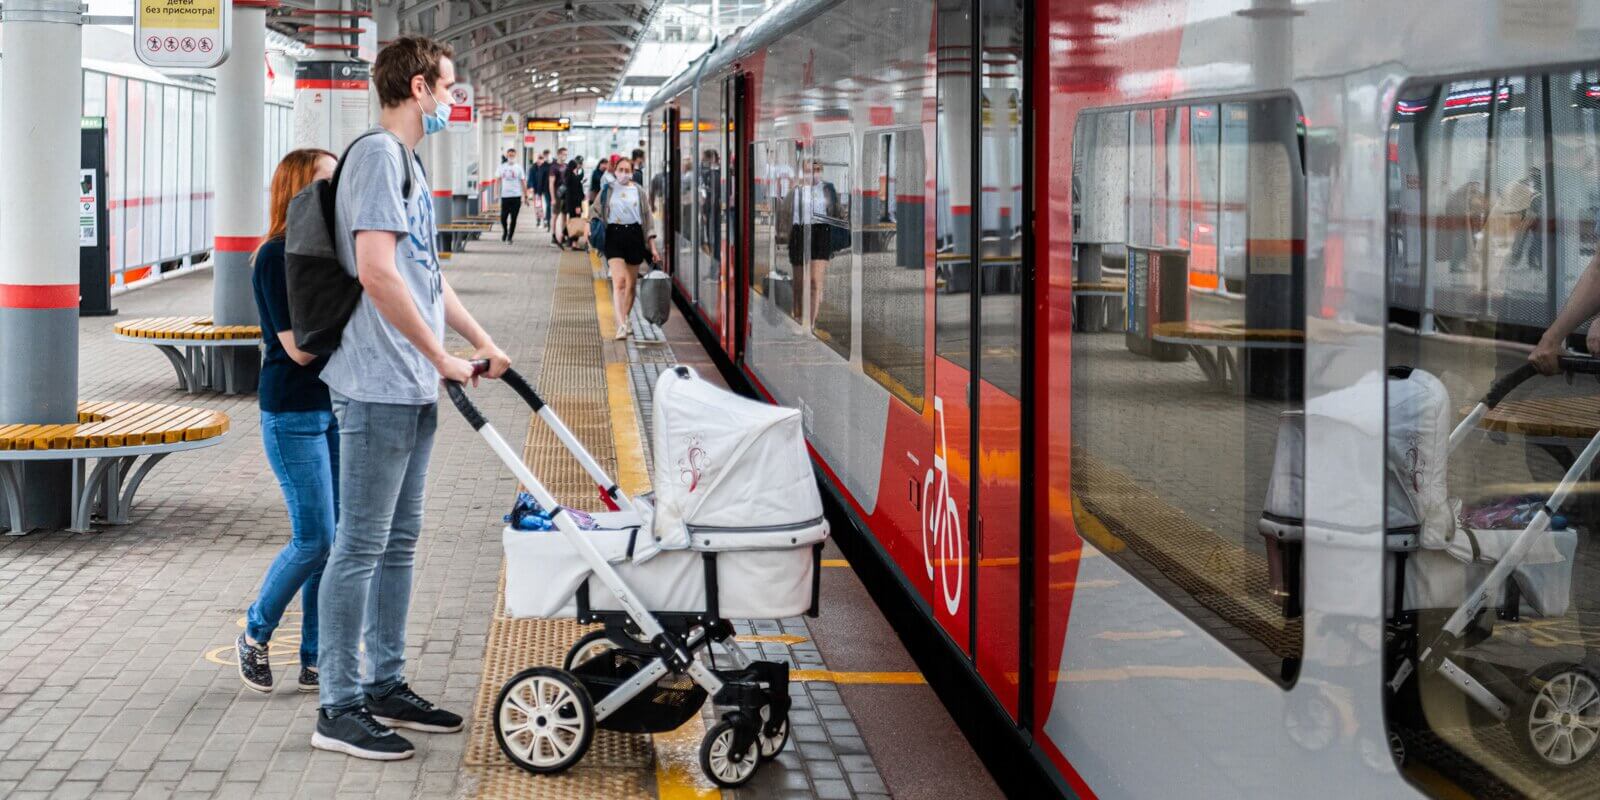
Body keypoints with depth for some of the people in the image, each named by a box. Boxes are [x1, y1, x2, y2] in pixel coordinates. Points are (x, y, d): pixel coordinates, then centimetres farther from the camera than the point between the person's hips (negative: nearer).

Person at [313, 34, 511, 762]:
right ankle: (339, 708, 1)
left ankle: (386, 686, 23)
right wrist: (442, 357, -17)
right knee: (361, 546, -5)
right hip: (379, 387, -10)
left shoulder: (408, 162, 18)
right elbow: (376, 271, -22)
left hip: (412, 388, 10)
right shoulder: (378, 154, -13)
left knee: (399, 542, 14)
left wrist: (481, 341, 19)